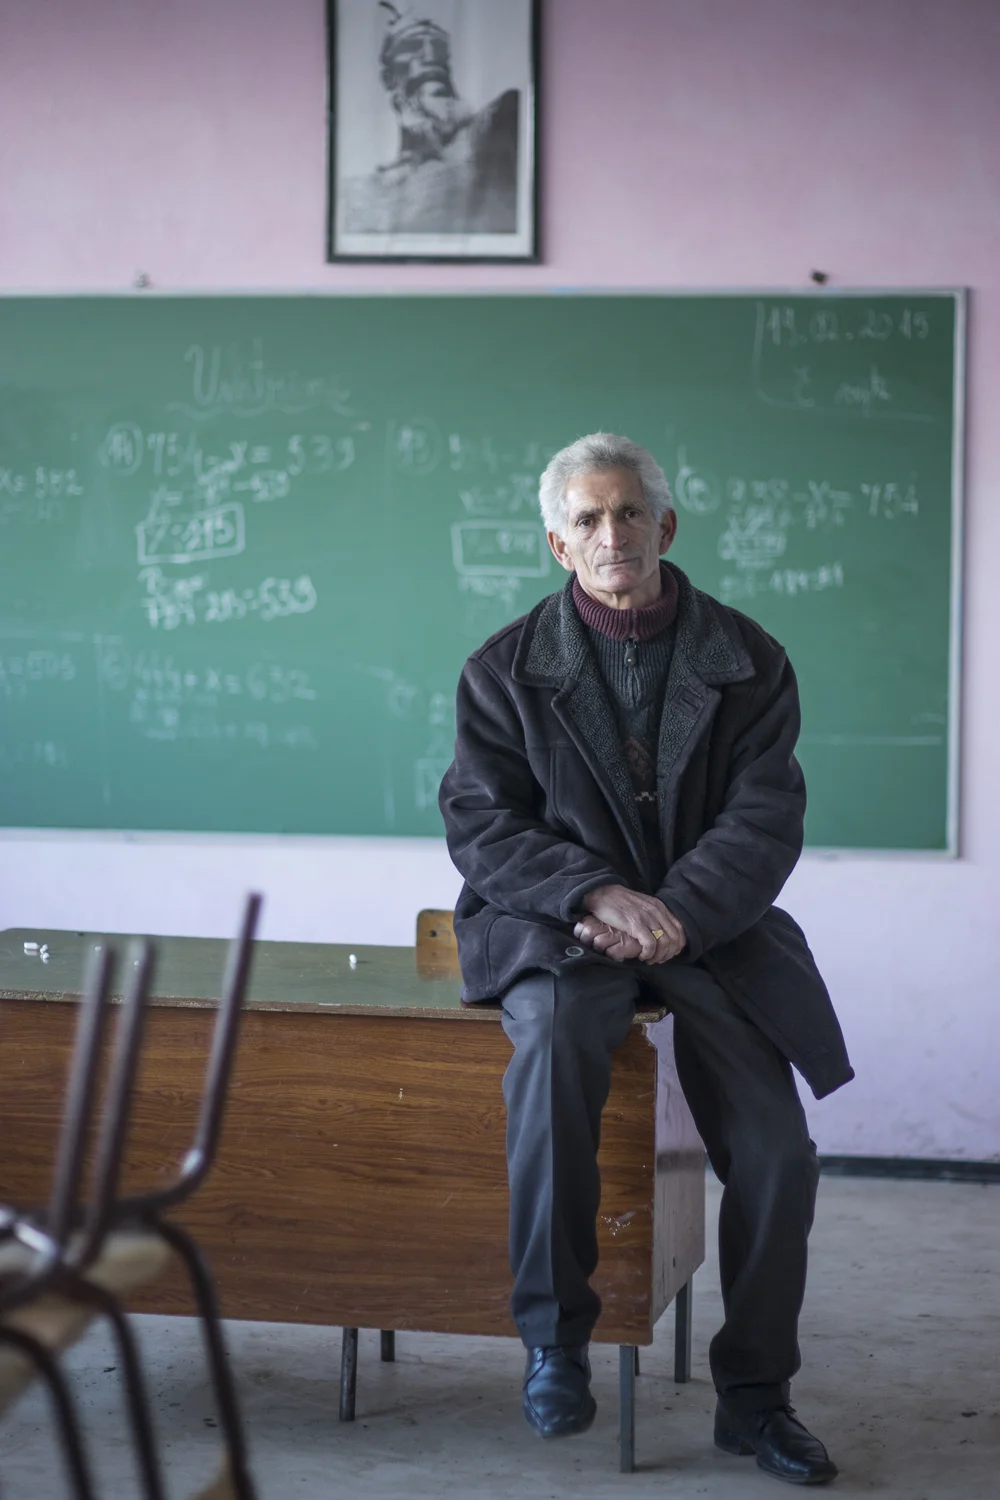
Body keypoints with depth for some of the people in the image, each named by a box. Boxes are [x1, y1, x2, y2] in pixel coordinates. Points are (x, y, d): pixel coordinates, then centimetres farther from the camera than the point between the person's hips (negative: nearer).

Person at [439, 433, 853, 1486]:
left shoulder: (749, 663, 4)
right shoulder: (506, 668, 3)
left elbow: (766, 820, -3)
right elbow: (480, 822, -3)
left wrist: (674, 913, -20)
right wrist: (595, 893, -20)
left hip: (708, 927, 2)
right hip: (556, 924, -2)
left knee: (777, 1154, -12)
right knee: (552, 1042, -36)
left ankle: (754, 1395, 10)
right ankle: (554, 1338, -24)